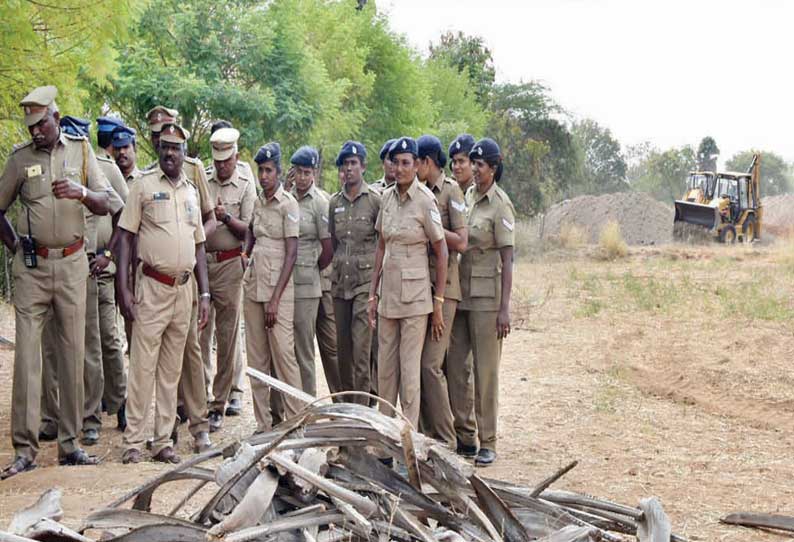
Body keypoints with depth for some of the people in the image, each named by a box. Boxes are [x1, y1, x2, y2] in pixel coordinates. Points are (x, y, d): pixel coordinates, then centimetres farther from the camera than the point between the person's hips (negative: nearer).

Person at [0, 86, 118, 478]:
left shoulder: (80, 151, 4)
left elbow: (107, 205, 1)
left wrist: (81, 193, -18)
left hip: (72, 263, 1)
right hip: (32, 266, -1)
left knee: (73, 353, 4)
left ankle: (69, 444, 12)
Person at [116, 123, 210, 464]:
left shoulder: (191, 192, 14)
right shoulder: (144, 186, -1)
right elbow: (125, 236, -4)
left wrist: (204, 294, 11)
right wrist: (123, 288, -12)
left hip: (184, 289, 5)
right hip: (152, 286, -5)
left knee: (171, 371, 8)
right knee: (143, 366, -6)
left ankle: (163, 441, 14)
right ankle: (133, 442, 0)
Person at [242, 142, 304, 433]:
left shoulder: (288, 204, -7)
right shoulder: (257, 203, 12)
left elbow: (291, 254, -11)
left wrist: (275, 298, -15)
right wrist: (244, 254, 8)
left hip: (278, 289, -6)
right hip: (253, 286, 7)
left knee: (283, 354, -8)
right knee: (257, 359, 8)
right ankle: (263, 424, 14)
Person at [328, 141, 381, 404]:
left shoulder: (375, 200, -4)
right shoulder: (334, 202, 11)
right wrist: (337, 266, 16)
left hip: (366, 281, -5)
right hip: (340, 281, 5)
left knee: (361, 346, -10)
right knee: (343, 348, 9)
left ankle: (361, 409, -6)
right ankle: (346, 404, 19)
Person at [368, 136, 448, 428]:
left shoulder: (425, 200, -11)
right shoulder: (387, 196, 7)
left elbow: (441, 253, -8)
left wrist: (439, 304, -8)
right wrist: (373, 294, 11)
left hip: (415, 296, -6)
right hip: (388, 293, 6)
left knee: (409, 371, -2)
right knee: (385, 368, 12)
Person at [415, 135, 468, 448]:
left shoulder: (450, 191, -5)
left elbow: (461, 243, -13)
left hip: (442, 287, -7)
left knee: (431, 364, -11)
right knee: (417, 362, 6)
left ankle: (446, 441, -3)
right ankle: (427, 432, 14)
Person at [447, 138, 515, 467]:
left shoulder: (500, 205, -9)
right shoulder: (466, 196, 10)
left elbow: (507, 260, -11)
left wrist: (504, 308, -16)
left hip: (487, 296, -6)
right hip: (461, 291, 6)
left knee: (486, 369, -1)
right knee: (452, 365, 7)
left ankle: (487, 442, 6)